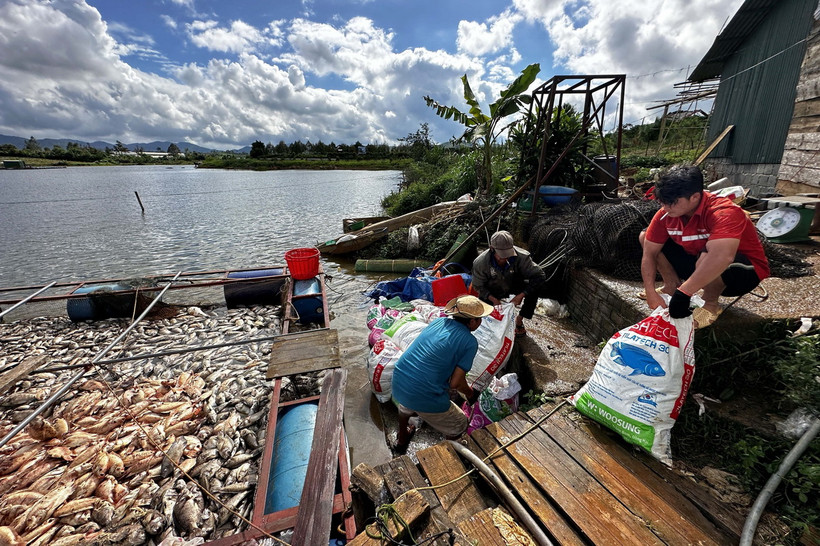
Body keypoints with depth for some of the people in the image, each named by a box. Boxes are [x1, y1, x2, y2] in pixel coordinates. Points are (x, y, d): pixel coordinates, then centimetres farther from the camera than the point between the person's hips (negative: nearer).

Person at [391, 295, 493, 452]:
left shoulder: (438, 321, 6)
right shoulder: (470, 342, -10)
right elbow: (456, 382, -12)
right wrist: (469, 393, 10)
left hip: (397, 385, 7)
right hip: (424, 397, -6)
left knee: (406, 406, 42)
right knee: (459, 426, 21)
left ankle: (401, 440, 63)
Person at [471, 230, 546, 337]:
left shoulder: (521, 256, -32)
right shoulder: (480, 263, -31)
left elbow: (540, 275, -28)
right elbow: (478, 286, -16)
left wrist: (521, 296, -34)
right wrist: (493, 299, -30)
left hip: (513, 285, 1)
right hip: (492, 291, -1)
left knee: (534, 289, -27)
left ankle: (519, 319, -5)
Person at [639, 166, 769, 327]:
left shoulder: (723, 213, -32)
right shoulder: (666, 214, -15)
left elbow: (722, 257, -49)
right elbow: (649, 253, -15)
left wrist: (683, 294, -50)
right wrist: (651, 293, -25)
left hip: (744, 271, -5)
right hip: (697, 265, 6)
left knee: (707, 257, -40)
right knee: (645, 236, -6)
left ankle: (711, 304, -10)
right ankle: (672, 286, 4)